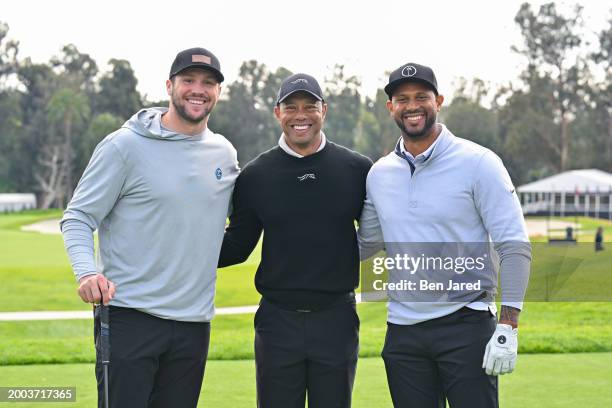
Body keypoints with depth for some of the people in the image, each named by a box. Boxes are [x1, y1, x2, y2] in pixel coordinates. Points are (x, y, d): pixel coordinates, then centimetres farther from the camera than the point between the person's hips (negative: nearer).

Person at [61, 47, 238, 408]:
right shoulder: (125, 145, -5)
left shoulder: (225, 153, 11)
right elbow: (78, 217, -6)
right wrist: (86, 271, -21)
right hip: (130, 317, -5)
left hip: (194, 322, 5)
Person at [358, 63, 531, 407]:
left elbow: (515, 247, -8)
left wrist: (507, 328, -15)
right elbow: (366, 244, 18)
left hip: (466, 327, -4)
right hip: (403, 333, 5)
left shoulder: (478, 163, -5)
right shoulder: (379, 174, 9)